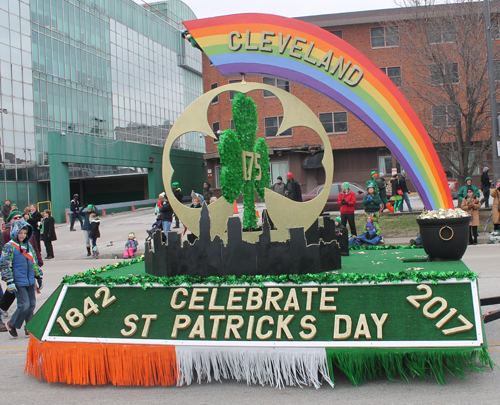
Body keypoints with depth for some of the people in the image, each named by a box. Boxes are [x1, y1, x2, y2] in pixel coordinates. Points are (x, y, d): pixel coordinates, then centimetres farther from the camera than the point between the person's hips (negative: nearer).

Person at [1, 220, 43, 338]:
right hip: (19, 283, -7)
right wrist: (10, 281, -14)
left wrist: (39, 276, 21)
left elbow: (34, 263, 22)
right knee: (24, 305, -10)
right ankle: (12, 324, 12)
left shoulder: (28, 246, 13)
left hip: (30, 281, 7)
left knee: (31, 305, 9)